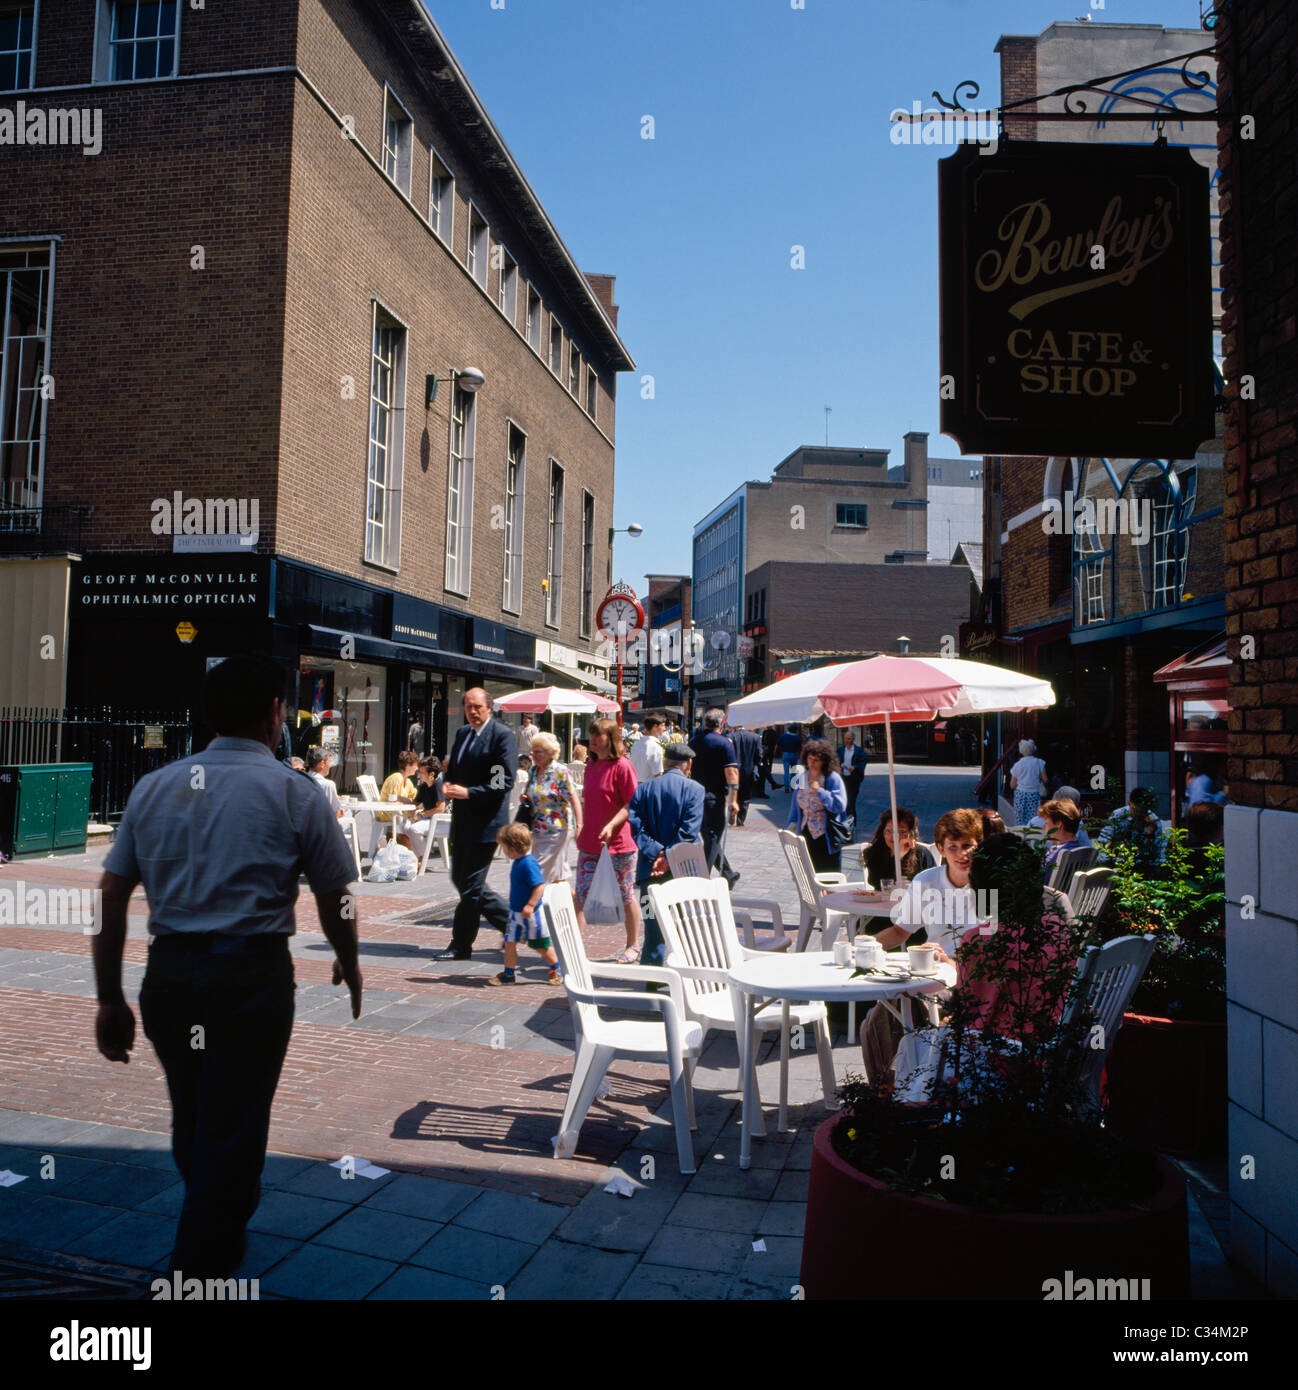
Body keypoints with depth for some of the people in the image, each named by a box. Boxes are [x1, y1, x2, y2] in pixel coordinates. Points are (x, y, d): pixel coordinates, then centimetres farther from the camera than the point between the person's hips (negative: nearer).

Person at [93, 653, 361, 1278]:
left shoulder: (153, 786, 7)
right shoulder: (295, 793, -4)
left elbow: (109, 899, 4)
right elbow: (335, 903, 1)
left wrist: (109, 1000, 11)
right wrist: (348, 965, 20)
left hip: (167, 973, 5)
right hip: (250, 974, -5)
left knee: (189, 1122, 24)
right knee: (231, 1132, 8)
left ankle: (224, 1224, 46)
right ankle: (200, 1274, 18)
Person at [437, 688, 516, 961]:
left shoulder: (502, 736, -11)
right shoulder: (462, 733, 14)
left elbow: (505, 782, -16)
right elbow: (452, 769, 22)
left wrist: (469, 792, -21)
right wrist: (447, 785, -1)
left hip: (485, 822, -9)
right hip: (462, 821, 9)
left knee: (471, 885, -4)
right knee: (460, 879, 14)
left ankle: (461, 946, 7)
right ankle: (511, 922, 28)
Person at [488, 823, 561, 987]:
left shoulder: (529, 863, -25)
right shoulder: (518, 861, 5)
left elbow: (540, 885, -29)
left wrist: (530, 905, -31)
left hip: (530, 914, -9)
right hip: (516, 912, 9)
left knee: (541, 945, 7)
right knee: (510, 942, 9)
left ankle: (556, 969, 26)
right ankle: (509, 973, 20)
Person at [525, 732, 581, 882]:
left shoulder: (560, 771, -12)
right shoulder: (533, 770, 8)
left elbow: (574, 800, -14)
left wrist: (579, 826, -20)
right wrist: (525, 799, 0)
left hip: (557, 829, -7)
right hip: (538, 829, 7)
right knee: (557, 875, 12)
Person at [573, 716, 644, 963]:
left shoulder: (622, 765, -11)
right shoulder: (591, 766, 11)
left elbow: (631, 804, -14)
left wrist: (611, 825, -25)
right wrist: (582, 828, 16)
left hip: (618, 842, -7)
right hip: (589, 843, 7)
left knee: (627, 895, 7)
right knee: (579, 895, 4)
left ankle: (633, 946, 20)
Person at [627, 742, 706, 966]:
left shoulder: (643, 789, 5)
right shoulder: (694, 789, -3)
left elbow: (636, 827, -5)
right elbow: (689, 831, -13)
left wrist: (656, 853, -10)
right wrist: (669, 857, -13)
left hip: (650, 869, 2)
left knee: (653, 925, 6)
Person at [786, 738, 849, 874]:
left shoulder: (833, 778, -8)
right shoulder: (802, 778, 9)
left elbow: (839, 806, -17)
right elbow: (796, 804, 17)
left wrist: (820, 790, -18)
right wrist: (793, 823, 9)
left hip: (825, 837, -5)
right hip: (806, 834, 5)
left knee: (828, 877, -1)